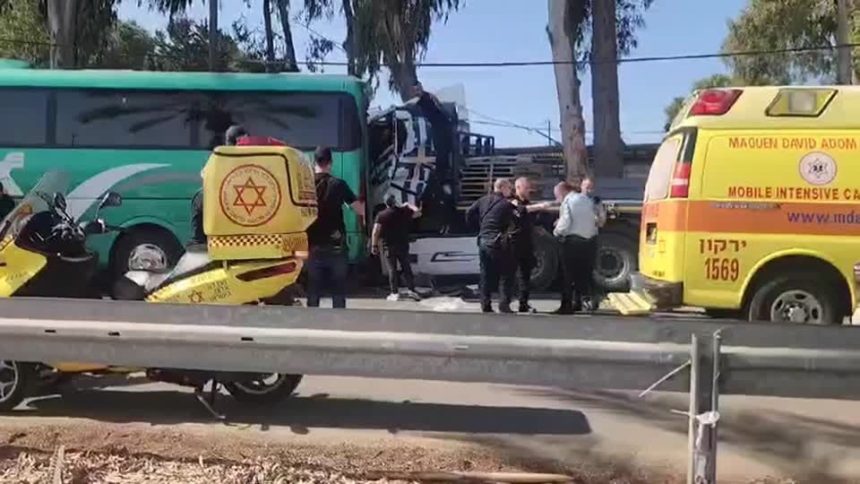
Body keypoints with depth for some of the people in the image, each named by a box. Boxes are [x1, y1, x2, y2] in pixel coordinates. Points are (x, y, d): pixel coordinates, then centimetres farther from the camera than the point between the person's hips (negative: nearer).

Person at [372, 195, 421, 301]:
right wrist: (409, 206, 26)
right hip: (403, 245, 2)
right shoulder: (403, 211, 0)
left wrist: (374, 246, -7)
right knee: (406, 268, 10)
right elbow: (418, 213, 14)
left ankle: (394, 293, 2)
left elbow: (375, 232, -13)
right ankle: (411, 290, 6)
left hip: (389, 246, -2)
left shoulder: (381, 215, -6)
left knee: (392, 270, 3)